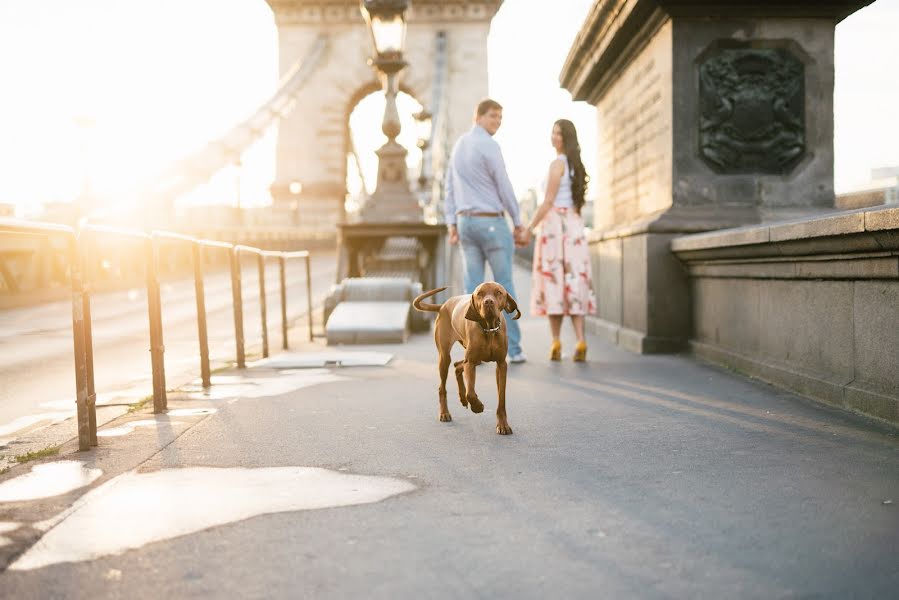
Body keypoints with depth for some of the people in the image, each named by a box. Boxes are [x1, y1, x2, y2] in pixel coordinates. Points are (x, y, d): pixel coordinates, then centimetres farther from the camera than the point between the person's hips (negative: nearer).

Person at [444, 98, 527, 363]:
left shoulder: (459, 145, 15)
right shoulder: (490, 146, -14)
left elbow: (450, 187, 13)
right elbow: (504, 188, -13)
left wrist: (451, 225, 11)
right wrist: (518, 222, -3)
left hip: (466, 222, 7)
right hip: (492, 224, -7)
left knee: (473, 287, 5)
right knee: (504, 286, 0)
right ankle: (514, 349, 1)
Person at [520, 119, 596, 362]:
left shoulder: (557, 163, -8)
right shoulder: (576, 166, 18)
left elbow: (548, 202, -14)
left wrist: (529, 229, -11)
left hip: (555, 226, -7)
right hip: (574, 227, 7)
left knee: (553, 284, -2)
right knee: (573, 284, 1)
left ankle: (556, 344, -1)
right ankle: (580, 342, -10)